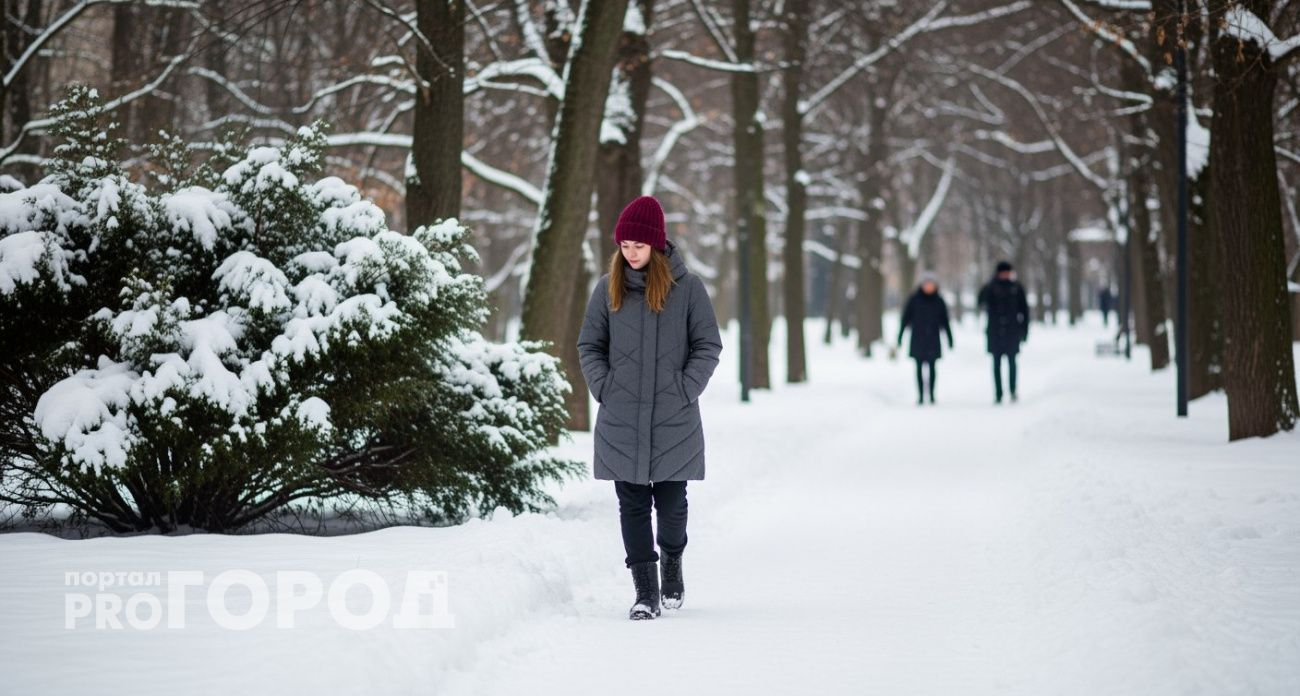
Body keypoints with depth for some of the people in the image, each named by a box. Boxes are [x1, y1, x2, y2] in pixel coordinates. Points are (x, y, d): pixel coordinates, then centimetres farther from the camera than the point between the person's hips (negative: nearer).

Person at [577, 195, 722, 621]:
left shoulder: (686, 287, -2)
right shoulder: (609, 288, 5)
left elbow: (708, 345, 2)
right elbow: (589, 345, 12)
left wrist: (685, 390, -8)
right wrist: (603, 387, -1)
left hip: (675, 422, -2)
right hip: (620, 422, 2)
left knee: (671, 501, 6)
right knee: (632, 505, 0)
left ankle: (673, 563, 33)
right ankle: (645, 591, 3)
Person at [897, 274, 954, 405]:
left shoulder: (938, 301, 4)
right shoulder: (914, 299, 0)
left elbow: (945, 321, 9)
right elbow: (906, 318, 2)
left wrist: (950, 339, 7)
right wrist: (900, 336, 0)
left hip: (933, 339, 1)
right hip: (918, 339, -1)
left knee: (932, 367, -2)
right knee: (919, 367, -1)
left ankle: (931, 393, 6)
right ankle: (920, 395, 2)